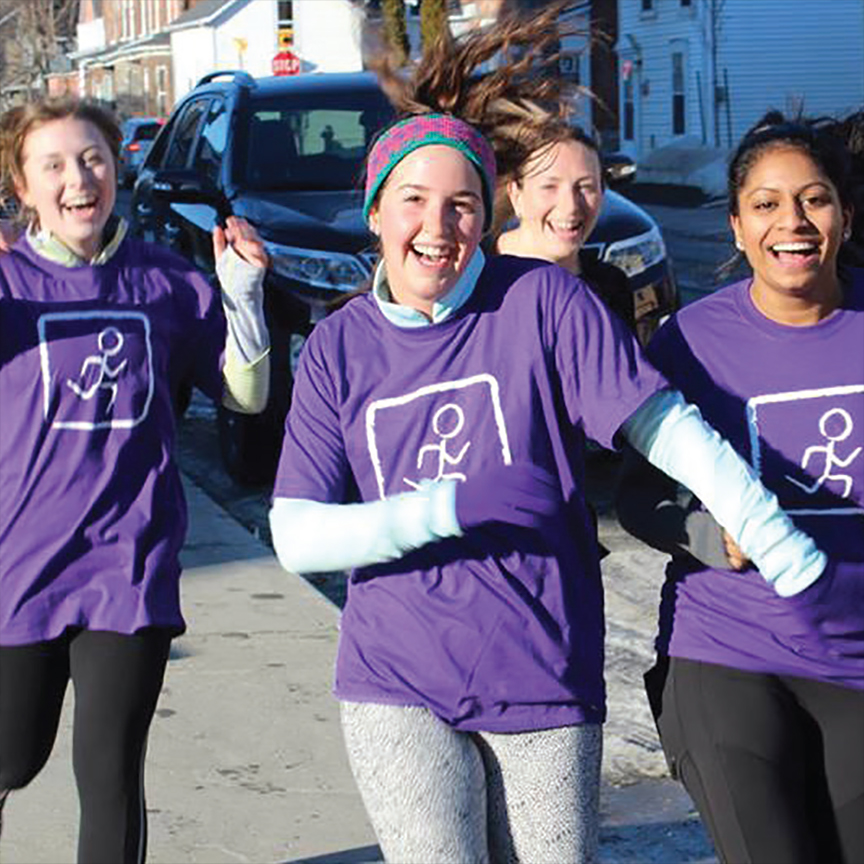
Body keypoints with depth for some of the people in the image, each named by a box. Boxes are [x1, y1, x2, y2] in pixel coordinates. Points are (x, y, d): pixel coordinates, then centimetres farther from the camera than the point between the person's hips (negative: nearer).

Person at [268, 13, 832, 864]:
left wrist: (759, 521, -19)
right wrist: (422, 516, -19)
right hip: (397, 689, 0)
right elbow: (294, 535, -2)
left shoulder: (539, 301, -4)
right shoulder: (338, 349, 2)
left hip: (544, 681, 0)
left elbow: (660, 421, -6)